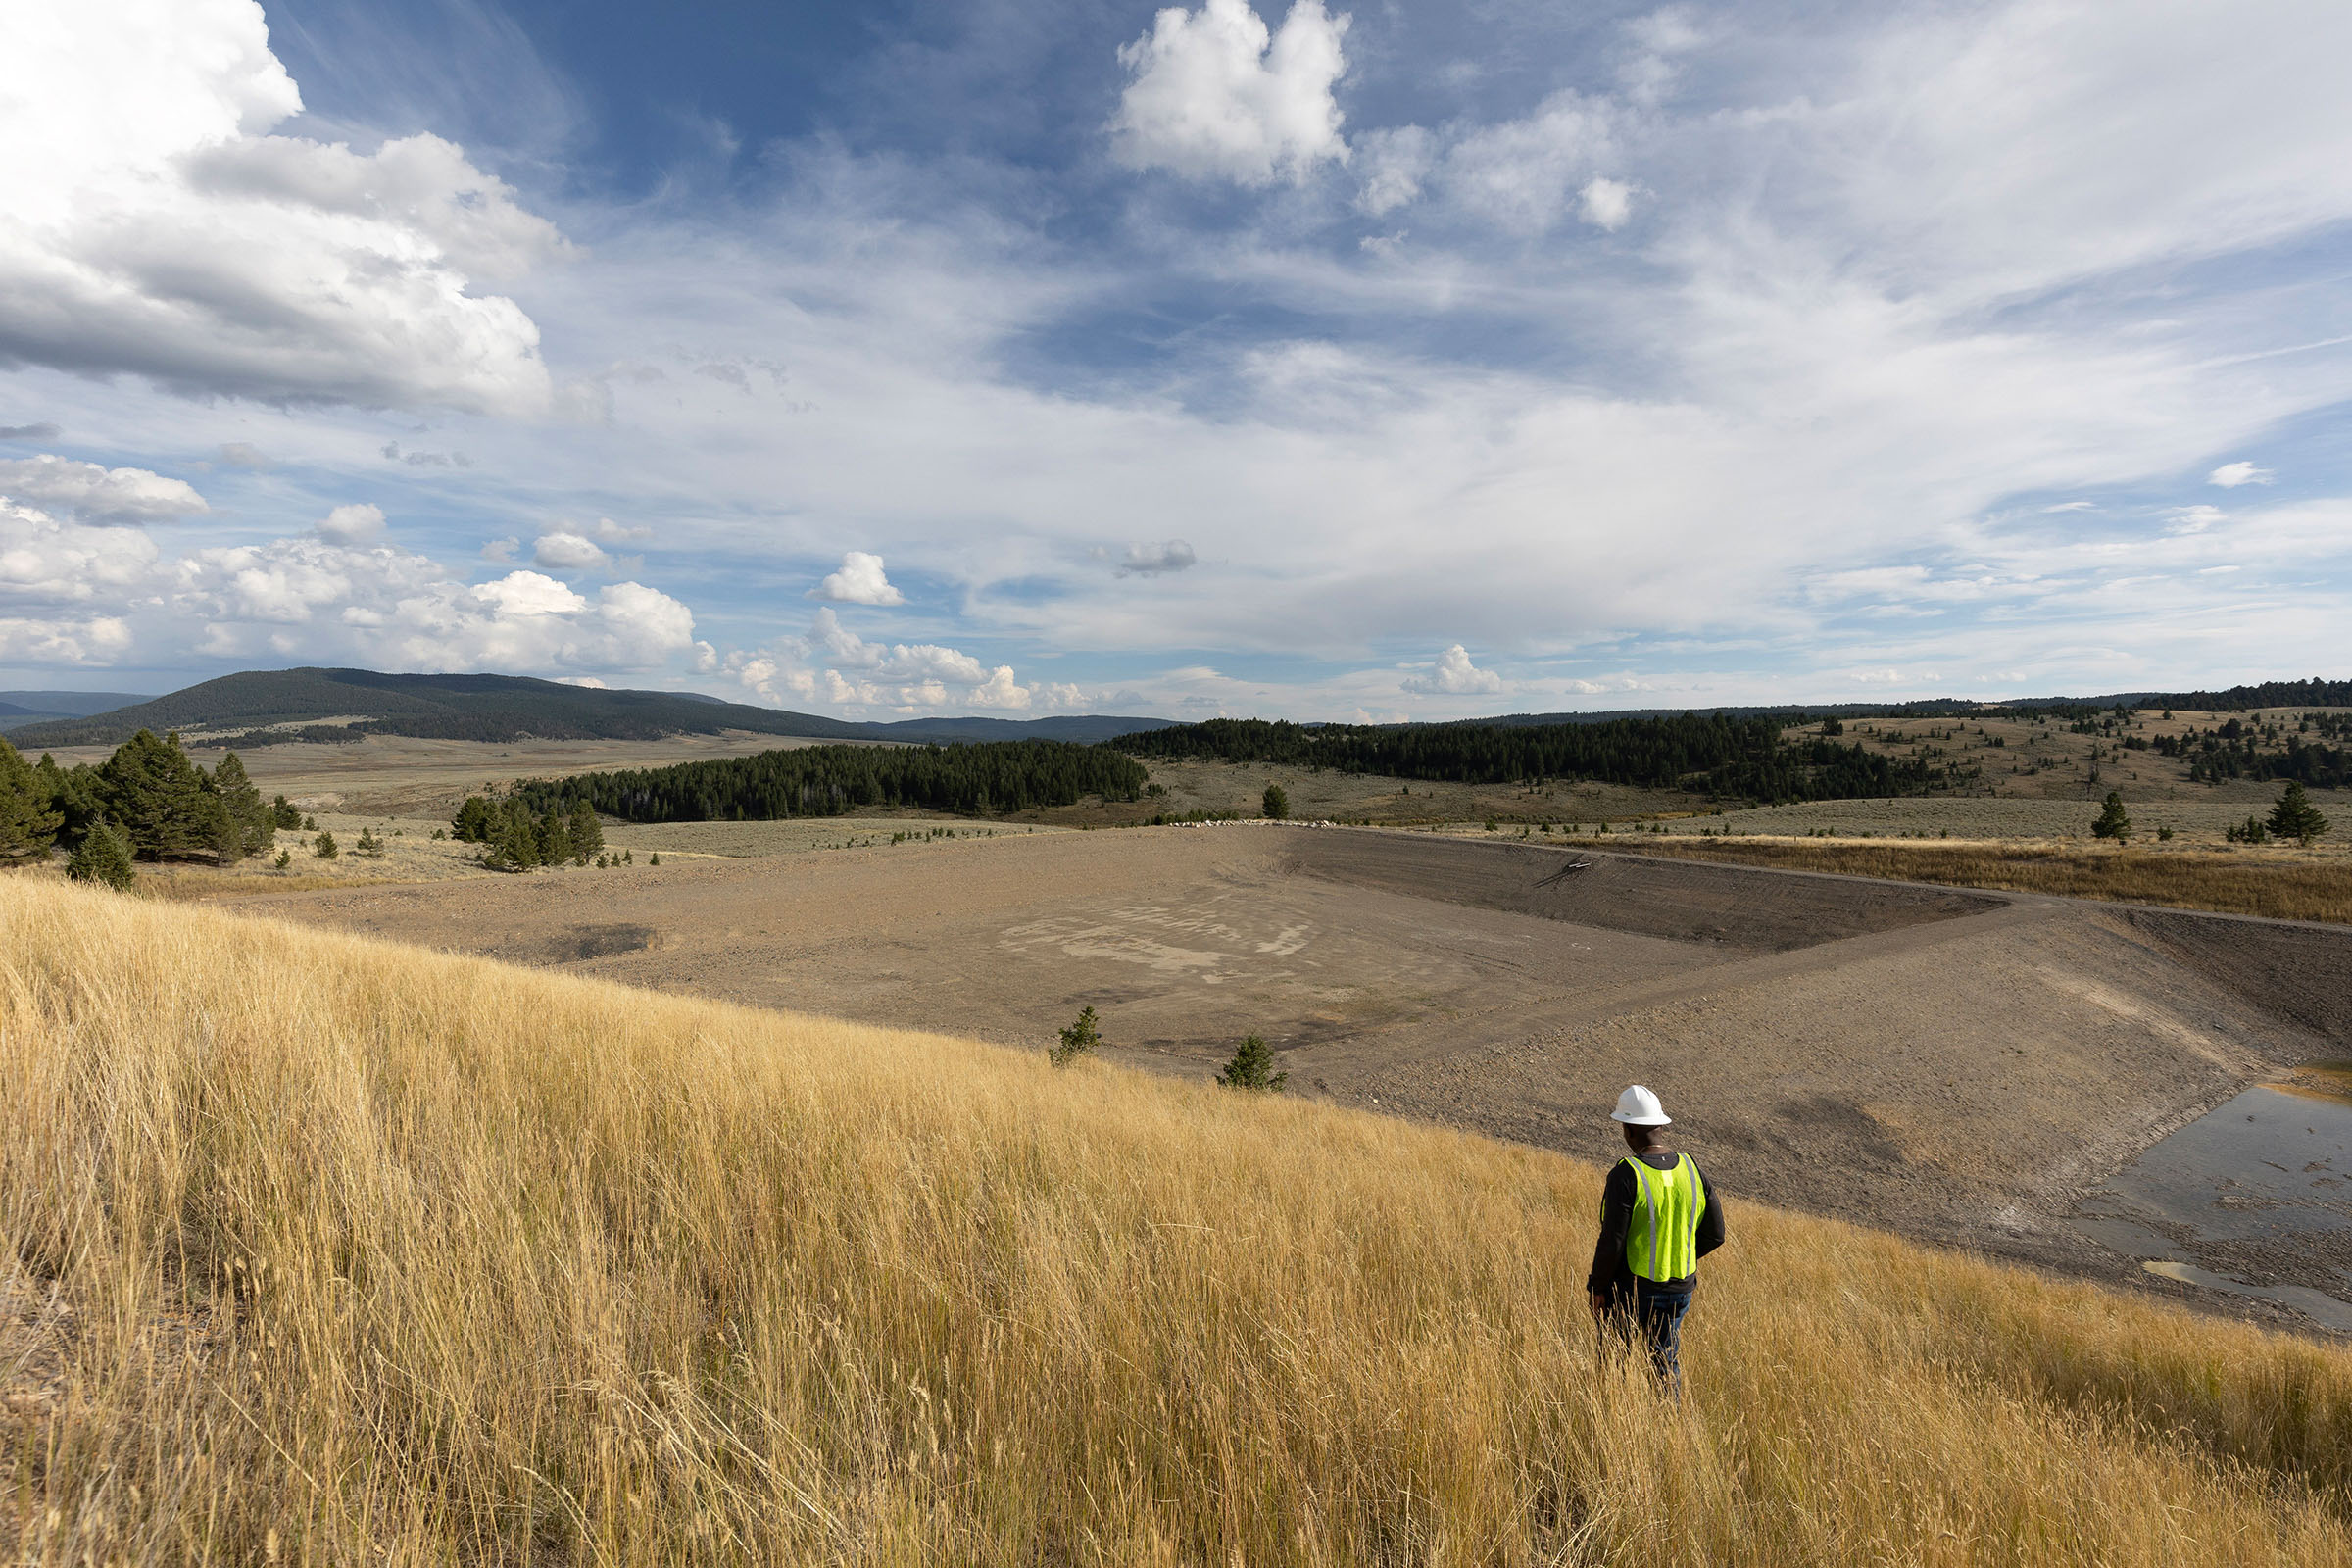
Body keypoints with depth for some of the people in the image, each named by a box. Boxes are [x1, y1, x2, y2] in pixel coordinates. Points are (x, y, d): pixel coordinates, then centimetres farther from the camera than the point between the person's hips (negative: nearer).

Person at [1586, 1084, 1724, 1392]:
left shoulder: (1625, 1176, -20)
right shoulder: (1692, 1170, -4)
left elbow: (1612, 1242, -19)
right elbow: (1714, 1234, 5)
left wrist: (1596, 1287, -6)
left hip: (1631, 1289, -5)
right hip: (1680, 1289, 5)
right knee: (1666, 1362, 19)